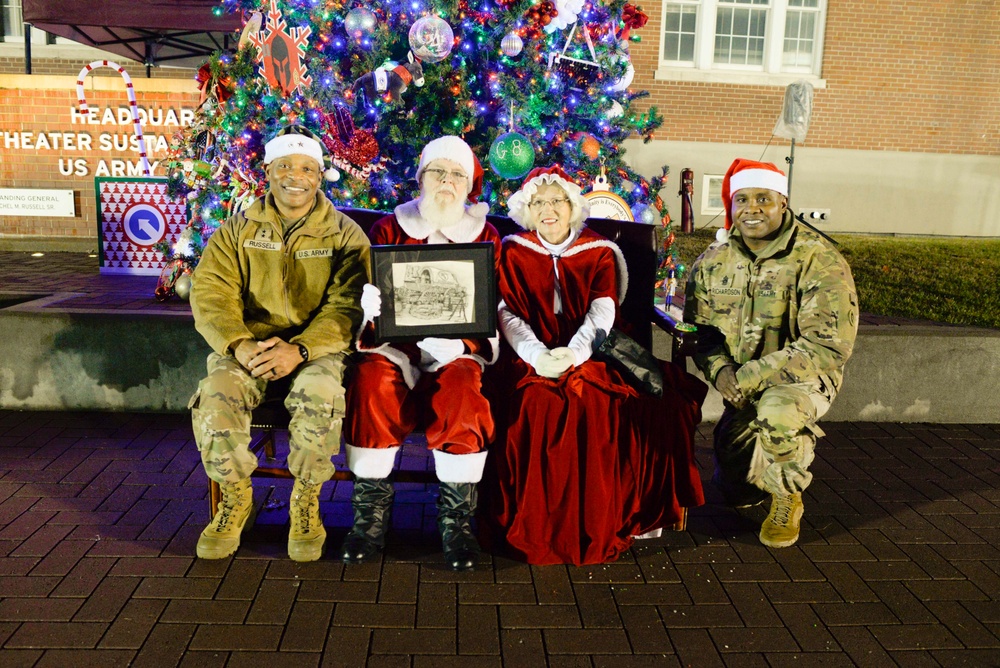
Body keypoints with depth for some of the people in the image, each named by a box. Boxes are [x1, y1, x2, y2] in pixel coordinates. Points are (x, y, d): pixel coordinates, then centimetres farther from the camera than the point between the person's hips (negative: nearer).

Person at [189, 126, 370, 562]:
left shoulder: (345, 235, 4)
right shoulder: (237, 231, 12)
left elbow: (346, 308, -7)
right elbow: (211, 295, 1)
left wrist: (300, 349, -24)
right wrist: (239, 345, -19)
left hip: (315, 347, -2)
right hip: (247, 346, 2)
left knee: (319, 397, -34)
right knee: (216, 395, -28)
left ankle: (306, 503, -9)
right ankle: (236, 500, -2)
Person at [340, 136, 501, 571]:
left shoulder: (486, 236, 14)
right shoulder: (389, 228, 14)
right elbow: (369, 292, 6)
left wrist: (461, 340, -16)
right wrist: (370, 305, -21)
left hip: (458, 349, 0)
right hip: (395, 346, 1)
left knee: (459, 388, -34)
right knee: (370, 379, -32)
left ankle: (456, 518, -22)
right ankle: (371, 514, -20)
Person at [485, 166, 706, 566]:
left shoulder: (599, 252, 14)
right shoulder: (514, 252, 13)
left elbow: (602, 310, -3)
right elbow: (507, 312, 0)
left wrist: (573, 351, -24)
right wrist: (536, 353, -21)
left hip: (590, 355, 1)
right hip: (532, 360, -1)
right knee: (538, 403, -32)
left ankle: (601, 525, -15)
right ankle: (533, 529, -19)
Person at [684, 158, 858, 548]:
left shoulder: (819, 261, -17)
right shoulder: (714, 262, -1)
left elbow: (828, 344, -24)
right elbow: (698, 327, 2)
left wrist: (749, 377, -27)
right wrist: (719, 370, -21)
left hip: (802, 377, -5)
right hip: (740, 386, 5)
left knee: (778, 413, -40)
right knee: (734, 489, 5)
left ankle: (787, 500, -7)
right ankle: (796, 450, 41)